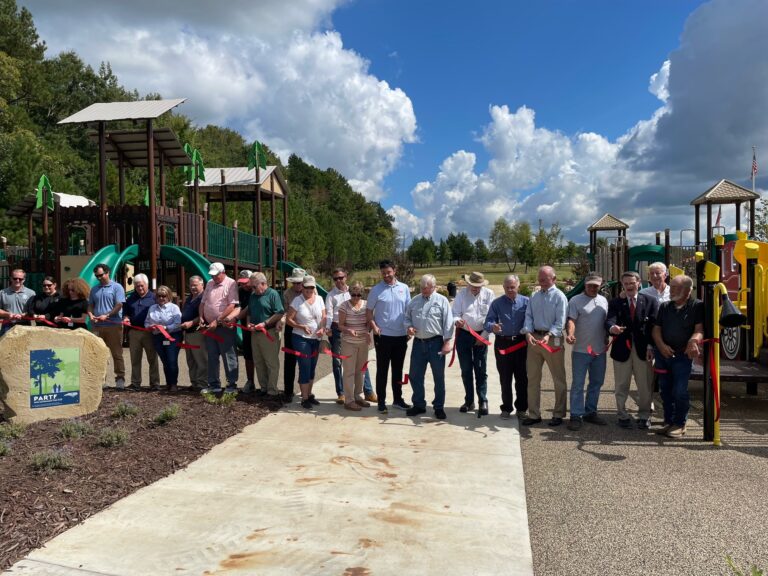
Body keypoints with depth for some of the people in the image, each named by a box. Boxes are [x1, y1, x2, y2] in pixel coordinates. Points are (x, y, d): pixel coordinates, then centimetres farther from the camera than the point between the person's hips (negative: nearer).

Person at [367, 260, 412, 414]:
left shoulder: (404, 288, 5)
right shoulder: (376, 290, -4)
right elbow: (369, 311, 0)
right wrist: (374, 326, -14)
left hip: (401, 335, 3)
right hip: (383, 336, -3)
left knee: (398, 369, 14)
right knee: (382, 370, 5)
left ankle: (397, 399, 26)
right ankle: (381, 401, 14)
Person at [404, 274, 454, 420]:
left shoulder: (442, 300, -4)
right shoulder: (414, 301, 8)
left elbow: (448, 323, -7)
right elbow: (407, 318, 16)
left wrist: (447, 342, -13)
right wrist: (409, 327, -6)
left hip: (436, 342, -4)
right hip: (418, 342, 4)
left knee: (439, 376, 6)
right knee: (415, 375, 9)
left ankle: (439, 407, 18)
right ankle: (419, 404, 24)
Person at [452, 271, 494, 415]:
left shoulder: (489, 294, -3)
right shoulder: (462, 294, -1)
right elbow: (455, 313, -5)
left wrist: (484, 336, -7)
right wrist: (457, 321, -28)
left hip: (481, 336, -1)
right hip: (463, 335, 1)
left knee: (481, 370, 1)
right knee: (466, 370, 8)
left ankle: (483, 402, 9)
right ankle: (469, 401, 19)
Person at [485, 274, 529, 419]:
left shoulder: (526, 302, 2)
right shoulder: (496, 303, 2)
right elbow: (488, 322, -5)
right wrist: (493, 327, -28)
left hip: (521, 343, 0)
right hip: (502, 343, 0)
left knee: (522, 377, 7)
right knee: (505, 379, 8)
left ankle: (521, 408, 21)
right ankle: (506, 408, 21)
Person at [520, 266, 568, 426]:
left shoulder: (559, 297, -6)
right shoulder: (534, 297, 11)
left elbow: (560, 321, -13)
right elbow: (528, 316, 5)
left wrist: (549, 335, -27)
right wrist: (528, 332, -12)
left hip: (552, 339, -5)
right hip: (534, 339, 5)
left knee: (558, 378, 5)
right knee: (532, 378, 9)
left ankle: (558, 414, 18)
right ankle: (534, 414, 20)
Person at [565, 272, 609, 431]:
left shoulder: (603, 301, 12)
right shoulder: (576, 301, -8)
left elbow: (606, 322, 20)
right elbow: (571, 320, -18)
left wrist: (606, 340, 15)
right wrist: (570, 334, -34)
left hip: (599, 350, 6)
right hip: (580, 350, -6)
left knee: (596, 383, 14)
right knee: (578, 384, -2)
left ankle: (590, 412, 27)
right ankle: (576, 416, 5)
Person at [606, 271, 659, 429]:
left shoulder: (650, 301, 3)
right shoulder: (615, 303, 4)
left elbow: (654, 324, -1)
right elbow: (609, 320, -12)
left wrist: (650, 346, -10)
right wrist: (612, 328, -36)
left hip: (643, 349, 0)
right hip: (621, 348, 0)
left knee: (645, 386, 7)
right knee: (621, 386, 9)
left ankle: (644, 416, 22)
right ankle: (623, 416, 22)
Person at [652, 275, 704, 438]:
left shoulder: (697, 306, -5)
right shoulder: (665, 306, 9)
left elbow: (700, 329, -11)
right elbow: (656, 329, 8)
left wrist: (694, 340, -32)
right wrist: (662, 346, -8)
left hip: (682, 355, -5)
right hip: (663, 354, 5)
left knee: (680, 391, -4)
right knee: (665, 390, 11)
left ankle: (679, 424, 12)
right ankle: (668, 422, 23)